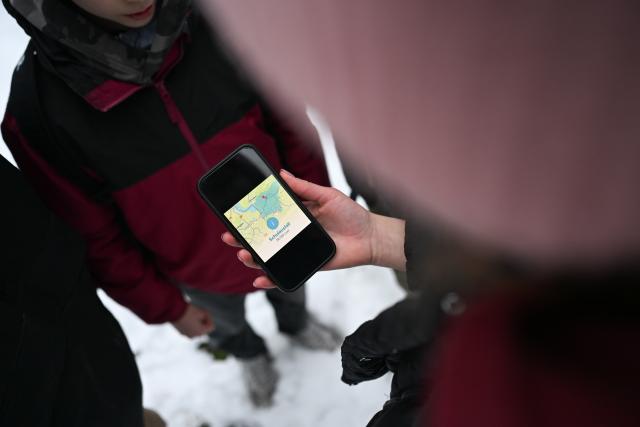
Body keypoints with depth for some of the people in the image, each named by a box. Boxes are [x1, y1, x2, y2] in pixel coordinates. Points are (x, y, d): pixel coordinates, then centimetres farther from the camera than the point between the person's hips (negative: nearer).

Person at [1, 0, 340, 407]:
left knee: (290, 293, 34)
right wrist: (164, 306, -5)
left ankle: (296, 323, 70)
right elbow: (98, 240, -17)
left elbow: (288, 124, -12)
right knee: (229, 325, 32)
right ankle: (250, 353, 68)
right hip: (204, 278, -1)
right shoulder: (38, 111, -30)